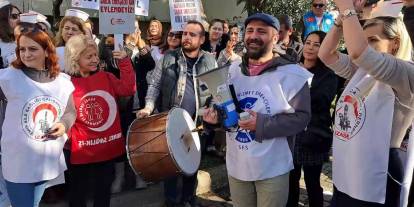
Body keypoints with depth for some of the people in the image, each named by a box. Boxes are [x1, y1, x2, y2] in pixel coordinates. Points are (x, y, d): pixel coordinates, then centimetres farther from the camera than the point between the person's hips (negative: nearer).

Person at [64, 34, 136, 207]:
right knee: (78, 193, 15)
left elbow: (128, 89, -9)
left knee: (104, 190, 19)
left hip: (108, 147, 3)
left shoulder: (106, 77, 2)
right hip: (82, 151, -3)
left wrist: (125, 63, -12)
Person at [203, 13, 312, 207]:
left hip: (272, 170, -4)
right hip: (236, 166, 5)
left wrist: (261, 123, -24)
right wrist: (215, 115, -5)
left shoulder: (292, 74, -12)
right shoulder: (232, 70, 6)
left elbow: (301, 117, -14)